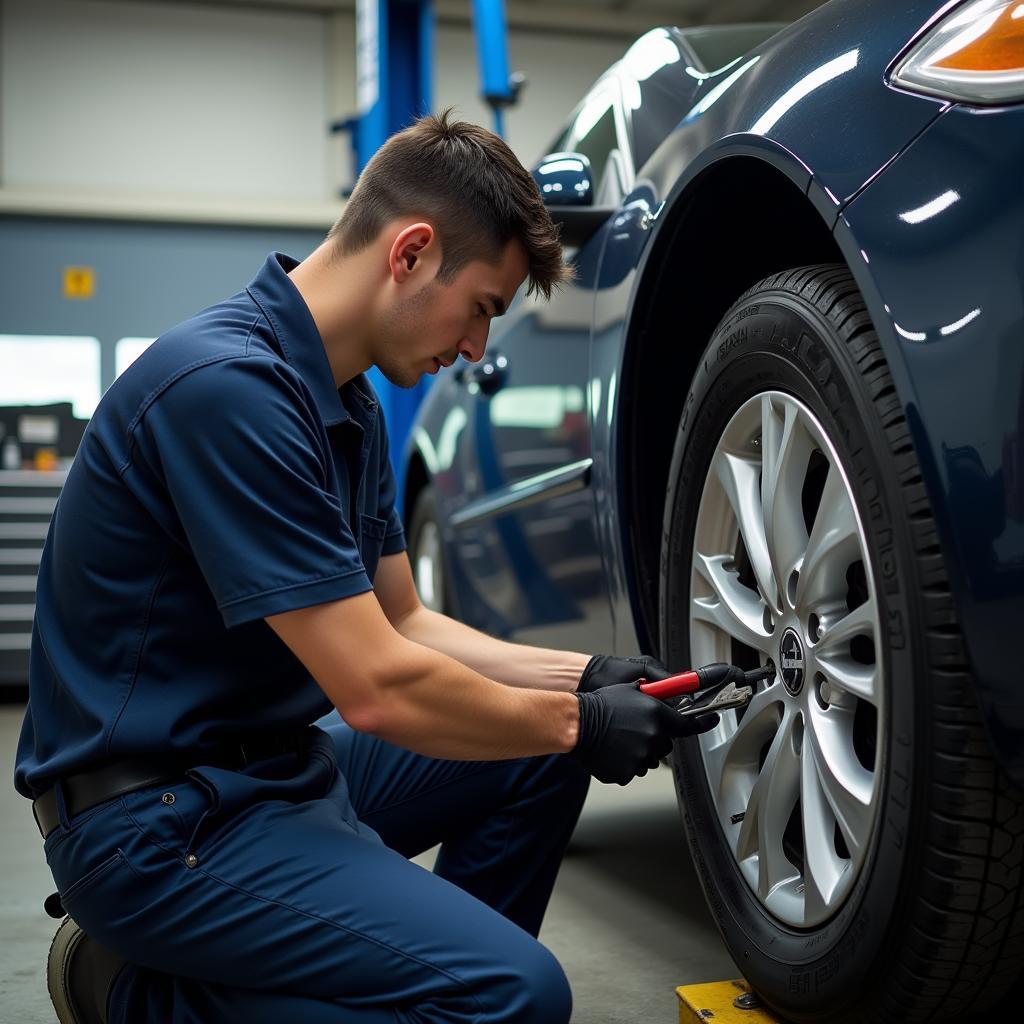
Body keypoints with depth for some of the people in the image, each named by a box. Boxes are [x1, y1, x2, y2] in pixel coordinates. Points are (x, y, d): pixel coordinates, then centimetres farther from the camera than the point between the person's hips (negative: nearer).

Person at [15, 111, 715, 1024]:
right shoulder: (229, 384, -24)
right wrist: (578, 723, -10)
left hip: (279, 761, 10)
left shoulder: (349, 403, 8)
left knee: (540, 757, 11)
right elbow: (376, 685, -24)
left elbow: (404, 624, 14)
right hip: (157, 812, -10)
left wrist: (583, 677, 4)